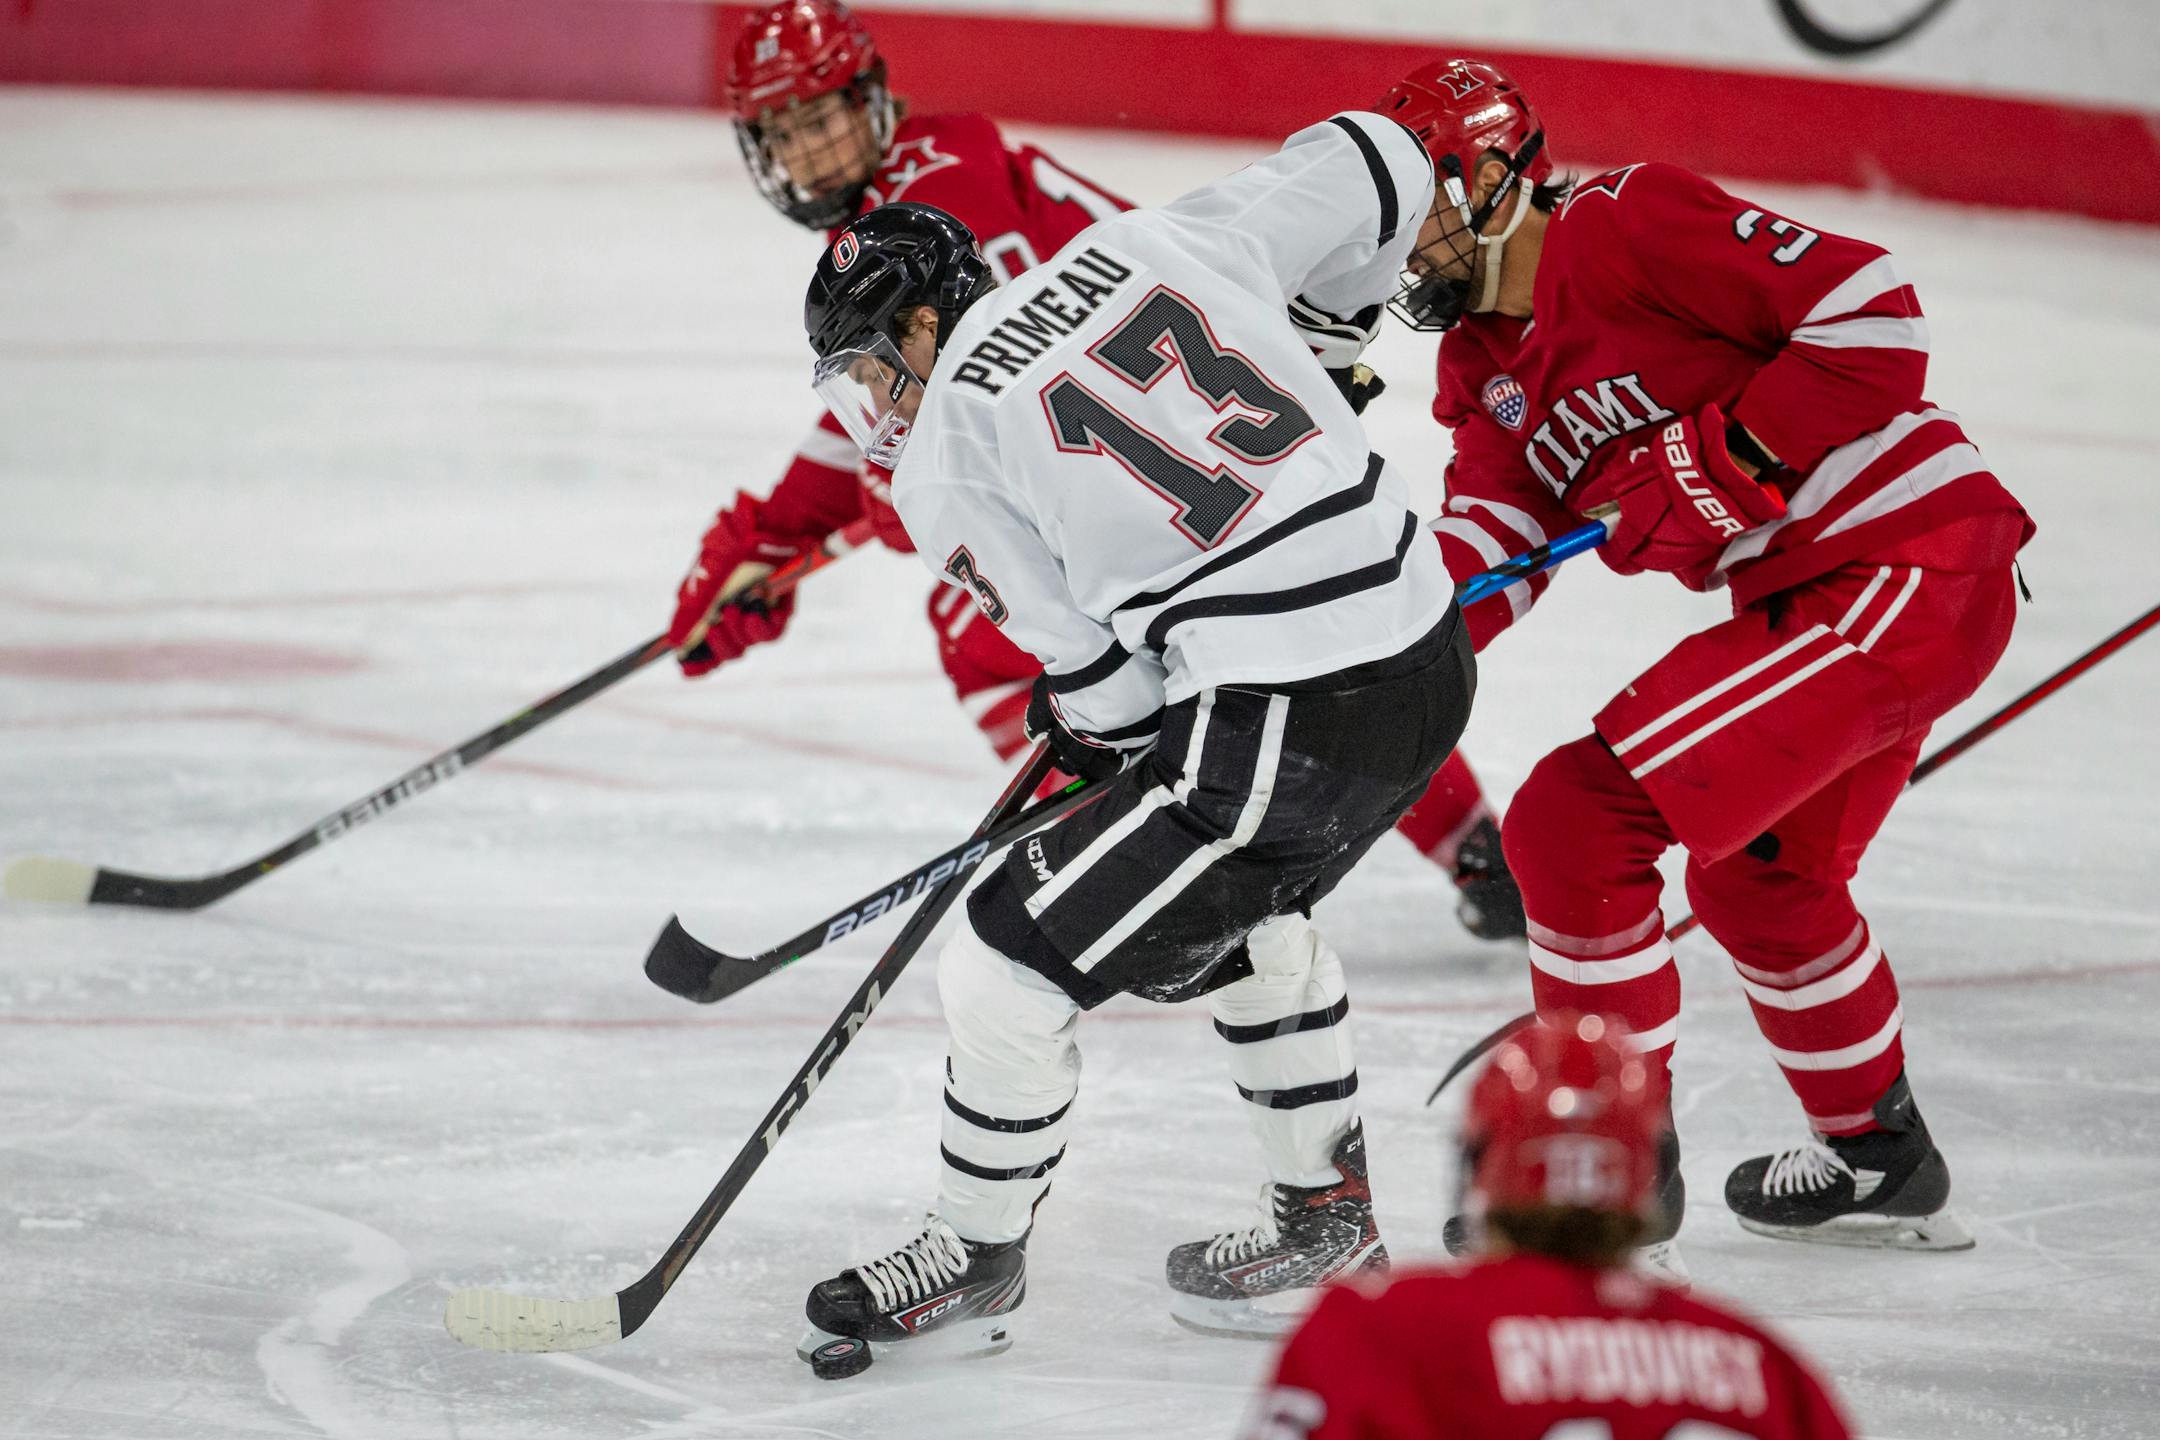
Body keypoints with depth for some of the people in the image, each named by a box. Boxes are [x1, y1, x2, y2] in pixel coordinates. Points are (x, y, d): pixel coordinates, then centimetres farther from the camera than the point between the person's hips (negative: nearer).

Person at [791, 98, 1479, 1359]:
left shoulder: (945, 461, -4)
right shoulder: (1152, 244, 9)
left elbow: (1105, 677, -3)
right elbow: (1371, 167, 16)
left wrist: (1075, 725, 20)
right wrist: (1316, 343, 32)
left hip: (1285, 723, -8)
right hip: (1431, 650, 8)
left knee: (1012, 961, 7)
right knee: (1245, 910, 33)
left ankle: (974, 1262, 24)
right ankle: (1327, 1227, 41)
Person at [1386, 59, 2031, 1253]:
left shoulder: (1624, 227, -15)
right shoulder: (1484, 365, 14)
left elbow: (1871, 310, -20)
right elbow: (1488, 547, 3)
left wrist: (1724, 465, -20)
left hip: (1907, 562, -11)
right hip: (1805, 595, 11)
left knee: (1573, 821, -14)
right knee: (1758, 878, 31)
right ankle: (1881, 1164, 50)